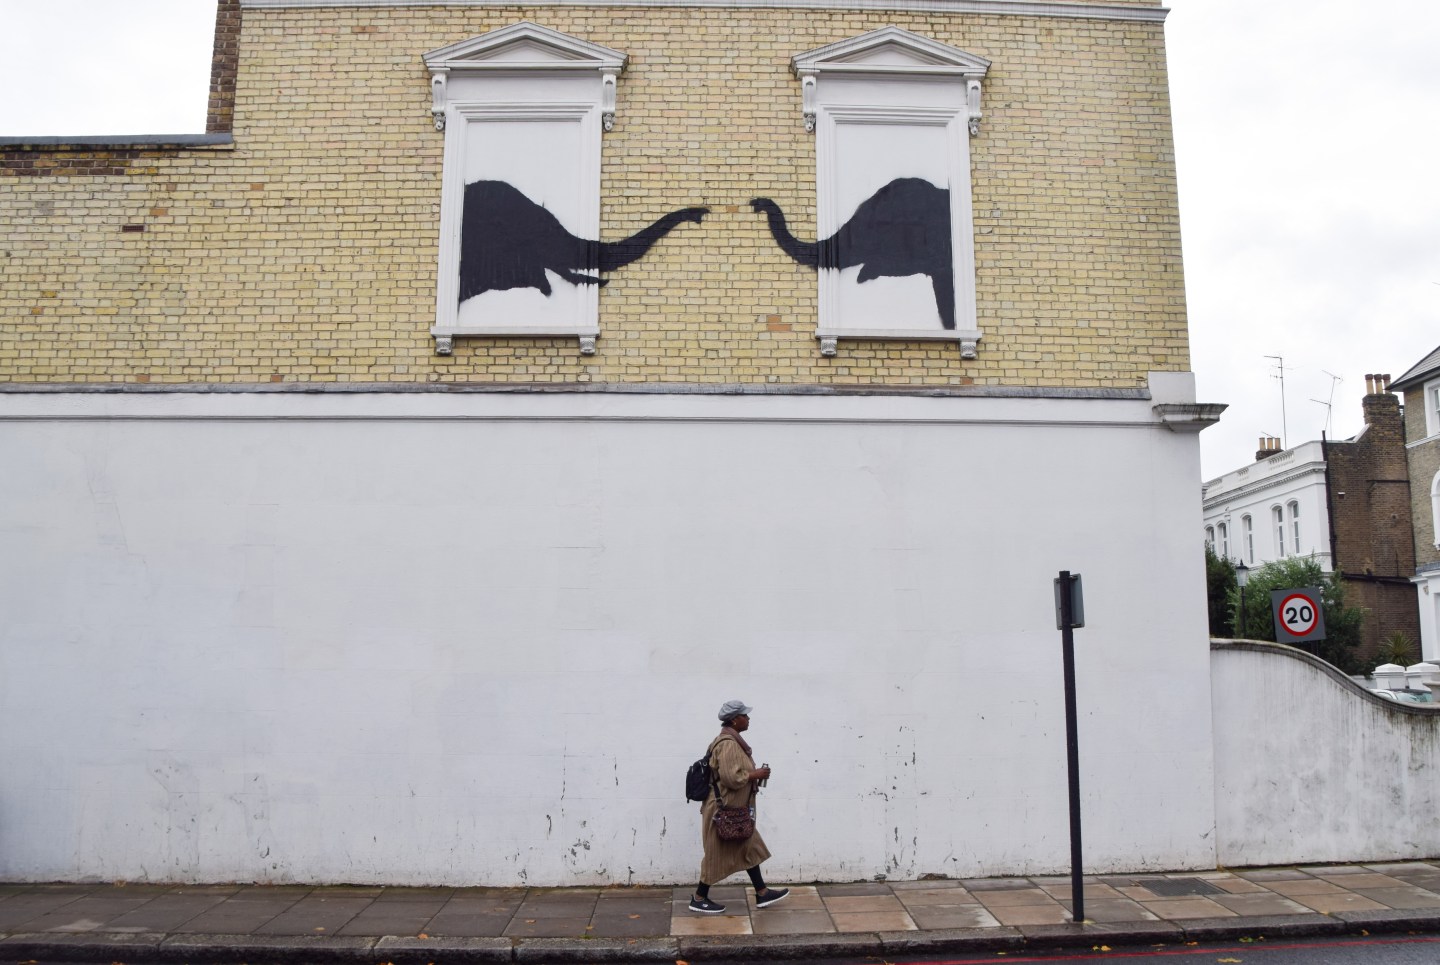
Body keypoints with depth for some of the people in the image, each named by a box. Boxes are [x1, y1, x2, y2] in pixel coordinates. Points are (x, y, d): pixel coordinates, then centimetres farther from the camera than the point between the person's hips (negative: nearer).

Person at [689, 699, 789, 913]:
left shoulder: (732, 740, 9)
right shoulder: (728, 744, -24)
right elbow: (731, 778, -30)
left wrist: (754, 775, 9)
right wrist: (757, 774, -18)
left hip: (734, 809, 10)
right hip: (724, 810, -10)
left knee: (749, 849, 15)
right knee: (718, 855, 2)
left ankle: (762, 893, 24)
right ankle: (699, 898, 16)